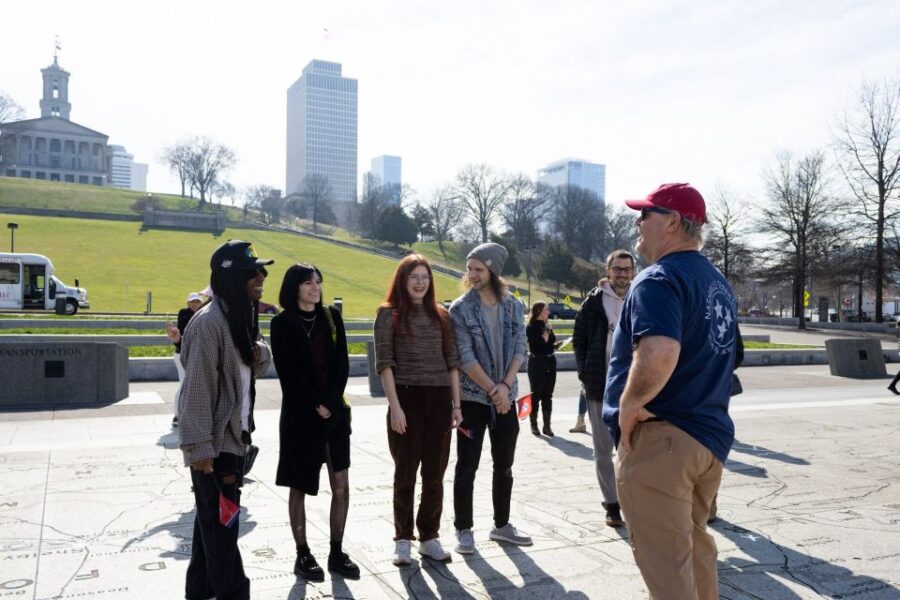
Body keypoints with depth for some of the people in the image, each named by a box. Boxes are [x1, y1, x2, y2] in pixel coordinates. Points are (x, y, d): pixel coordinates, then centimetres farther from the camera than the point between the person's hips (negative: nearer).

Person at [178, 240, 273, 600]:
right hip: (213, 442, -9)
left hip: (233, 436, 9)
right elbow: (197, 387, -22)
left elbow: (254, 367, 18)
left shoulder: (241, 317, 9)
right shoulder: (209, 321, -19)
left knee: (213, 518, 20)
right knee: (220, 521, 1)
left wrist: (260, 353, -5)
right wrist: (198, 446, -22)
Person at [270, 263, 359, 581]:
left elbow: (342, 364, 2)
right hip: (300, 414, -4)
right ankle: (303, 555, 19)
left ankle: (337, 552, 18)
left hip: (336, 412, 4)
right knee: (299, 487, 6)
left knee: (341, 487, 4)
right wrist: (315, 406, -13)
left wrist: (330, 402, -9)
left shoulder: (331, 317, 8)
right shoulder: (282, 323, -4)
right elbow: (289, 373, -9)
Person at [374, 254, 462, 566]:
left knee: (435, 473, 9)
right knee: (405, 472, 6)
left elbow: (452, 362, 10)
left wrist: (456, 404, 4)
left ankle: (429, 537, 22)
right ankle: (402, 540, 18)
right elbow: (384, 363, -6)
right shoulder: (389, 313, -1)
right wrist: (395, 406, -14)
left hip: (439, 400, 4)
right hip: (407, 398, -3)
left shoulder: (441, 315, 10)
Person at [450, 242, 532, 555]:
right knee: (467, 466, 2)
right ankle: (464, 529, 15)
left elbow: (520, 350, 0)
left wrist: (505, 385, -13)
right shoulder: (460, 308, -8)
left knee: (504, 466, 13)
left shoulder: (513, 306, 3)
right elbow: (465, 358, -13)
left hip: (506, 397, 4)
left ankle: (501, 525, 28)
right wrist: (492, 390, -15)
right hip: (473, 397, -4)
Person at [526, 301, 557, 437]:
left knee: (548, 395, 8)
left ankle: (547, 425, 14)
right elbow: (541, 342, -21)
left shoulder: (547, 326, 11)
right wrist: (547, 331, -10)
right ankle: (534, 424, 15)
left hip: (550, 362, 6)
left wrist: (556, 345, 3)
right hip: (537, 363, -6)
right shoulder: (531, 327, -10)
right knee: (536, 394, 3)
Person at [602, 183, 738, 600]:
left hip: (660, 436, -9)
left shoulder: (659, 278, -16)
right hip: (710, 434, 9)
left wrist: (629, 404, -20)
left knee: (665, 562, 1)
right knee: (694, 544, 23)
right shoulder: (718, 283, 14)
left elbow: (659, 352, -35)